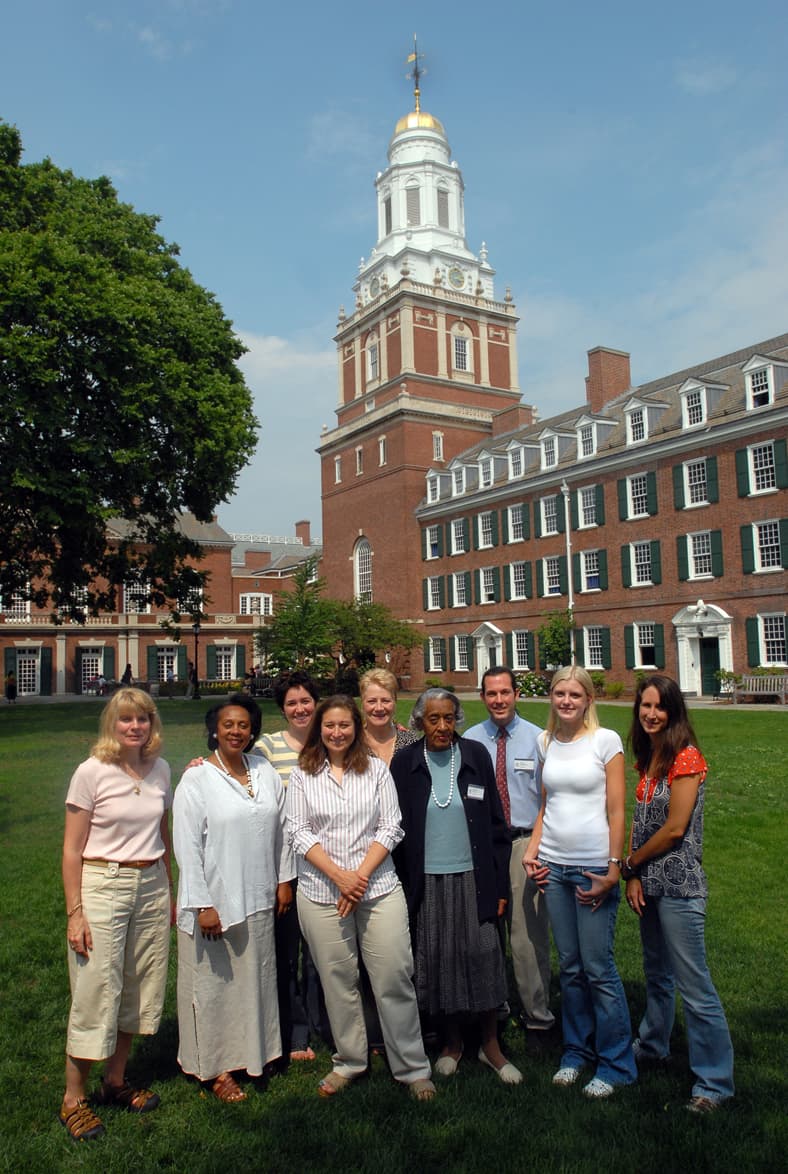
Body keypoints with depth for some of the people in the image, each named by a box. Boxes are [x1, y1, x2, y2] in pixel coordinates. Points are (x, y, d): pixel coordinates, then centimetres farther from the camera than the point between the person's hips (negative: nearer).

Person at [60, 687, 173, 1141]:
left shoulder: (160, 770, 4)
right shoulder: (92, 771, -9)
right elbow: (72, 850, -7)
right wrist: (75, 912, -10)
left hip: (151, 886, 5)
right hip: (103, 885, -5)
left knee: (140, 988, 12)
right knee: (97, 990, 1)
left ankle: (116, 1081, 31)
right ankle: (74, 1099, 19)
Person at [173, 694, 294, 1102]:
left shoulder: (265, 771, 2)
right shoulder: (196, 778, -12)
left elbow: (280, 829, 10)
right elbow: (186, 846, -14)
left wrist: (284, 879, 9)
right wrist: (202, 904, -15)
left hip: (258, 899, 5)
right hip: (214, 900, -5)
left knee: (255, 977, 17)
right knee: (213, 983, 8)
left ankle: (249, 1052, 36)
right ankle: (215, 1067, 25)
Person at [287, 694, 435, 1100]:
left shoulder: (376, 769, 4)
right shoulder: (303, 775, 3)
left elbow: (390, 828, 1)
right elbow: (299, 833, -1)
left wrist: (362, 875, -9)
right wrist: (340, 876, -10)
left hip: (378, 887, 0)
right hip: (321, 892, 1)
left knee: (395, 978, 1)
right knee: (338, 980, 9)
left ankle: (413, 1069, 15)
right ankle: (349, 1062, 28)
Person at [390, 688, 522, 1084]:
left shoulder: (476, 755, -2)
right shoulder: (404, 762, -3)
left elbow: (496, 823, 2)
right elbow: (396, 827, 2)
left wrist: (500, 884, 1)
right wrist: (403, 884, 1)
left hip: (473, 877, 0)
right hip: (426, 881, 0)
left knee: (483, 957, 4)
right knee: (437, 960, 9)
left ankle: (490, 1044, 24)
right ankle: (452, 1041, 30)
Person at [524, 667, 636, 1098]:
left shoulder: (606, 740, -7)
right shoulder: (545, 742, 7)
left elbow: (616, 811, -7)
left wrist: (613, 868, -11)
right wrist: (532, 851, 4)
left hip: (594, 866, -4)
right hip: (553, 866, 4)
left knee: (598, 967, 0)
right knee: (569, 966, 13)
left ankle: (615, 1064, 18)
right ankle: (576, 1051, 30)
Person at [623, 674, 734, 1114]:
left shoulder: (686, 758, -16)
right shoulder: (648, 759, 8)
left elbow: (674, 829, -18)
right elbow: (641, 823, 8)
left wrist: (629, 863, -6)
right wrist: (634, 875, -3)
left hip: (679, 886, -8)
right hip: (650, 883, 8)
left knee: (694, 986, -1)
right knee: (658, 974, 24)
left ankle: (715, 1082, 12)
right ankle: (653, 1045, 42)